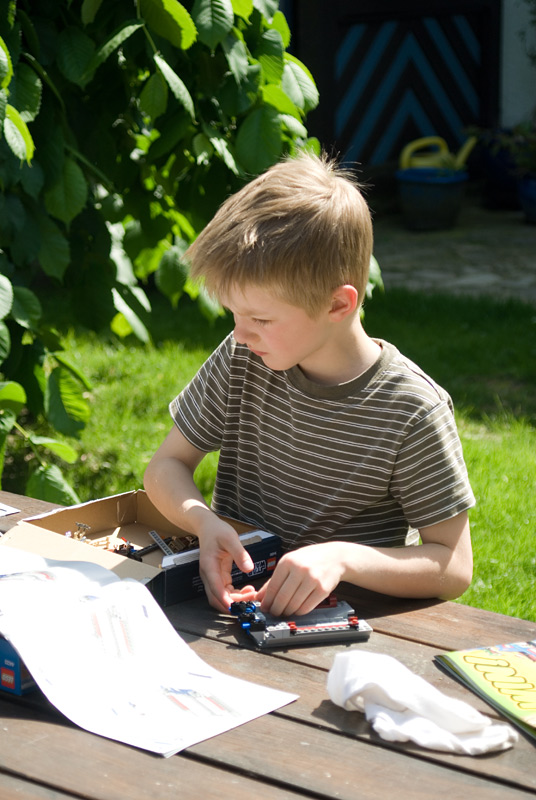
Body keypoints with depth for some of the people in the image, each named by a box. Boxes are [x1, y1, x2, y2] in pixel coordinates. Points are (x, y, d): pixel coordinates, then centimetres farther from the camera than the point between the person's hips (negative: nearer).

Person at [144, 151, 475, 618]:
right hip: (232, 593, 4)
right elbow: (167, 465, 8)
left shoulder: (414, 411, -14)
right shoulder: (241, 360, -2)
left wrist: (344, 557, -27)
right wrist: (205, 523, -15)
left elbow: (454, 569, -10)